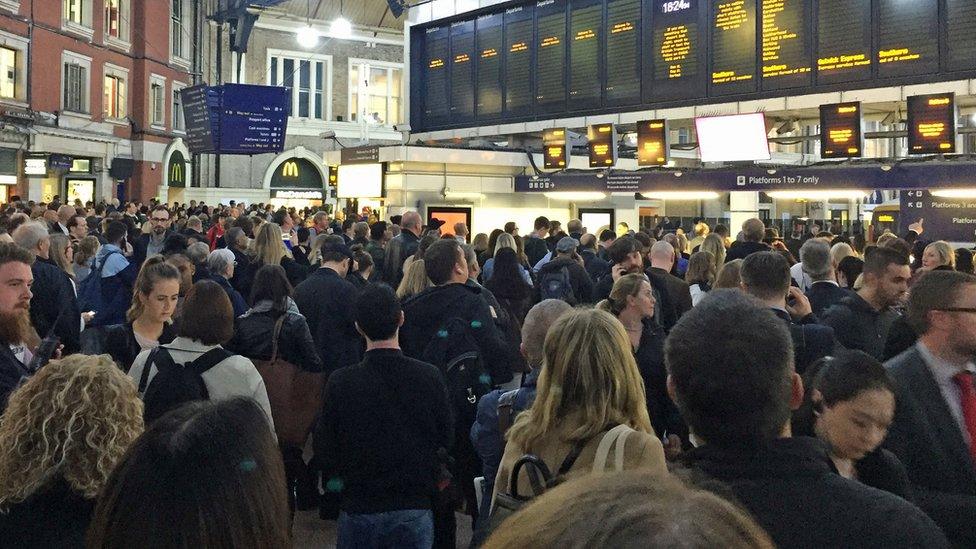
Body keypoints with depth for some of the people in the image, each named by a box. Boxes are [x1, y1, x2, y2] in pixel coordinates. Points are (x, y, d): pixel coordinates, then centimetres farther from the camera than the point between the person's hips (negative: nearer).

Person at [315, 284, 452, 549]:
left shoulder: (340, 382, -13)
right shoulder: (430, 377, -11)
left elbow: (324, 451, -5)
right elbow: (447, 440, -1)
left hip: (358, 510, 0)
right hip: (415, 509, 0)